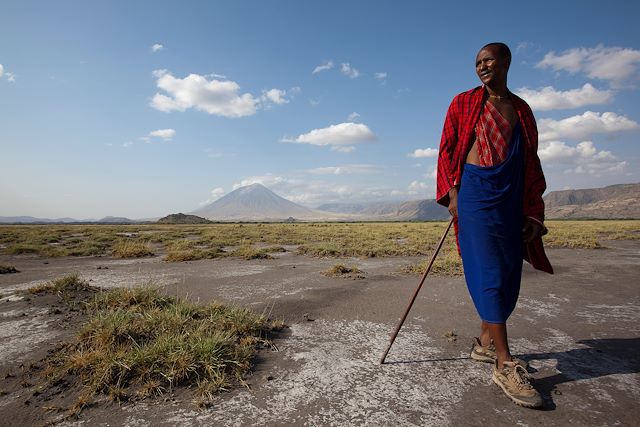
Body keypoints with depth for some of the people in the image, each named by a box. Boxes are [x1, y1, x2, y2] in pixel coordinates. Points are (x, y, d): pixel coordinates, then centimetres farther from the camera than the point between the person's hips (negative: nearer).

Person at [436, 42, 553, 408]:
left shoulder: (522, 110, 17)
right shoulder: (464, 103, 8)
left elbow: (531, 163, 15)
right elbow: (447, 149, 3)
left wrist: (533, 213, 9)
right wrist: (452, 192, -9)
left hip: (513, 197, 5)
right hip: (476, 190, -5)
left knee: (508, 273, 7)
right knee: (488, 271, -10)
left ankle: (485, 343, 22)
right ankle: (505, 364, -6)